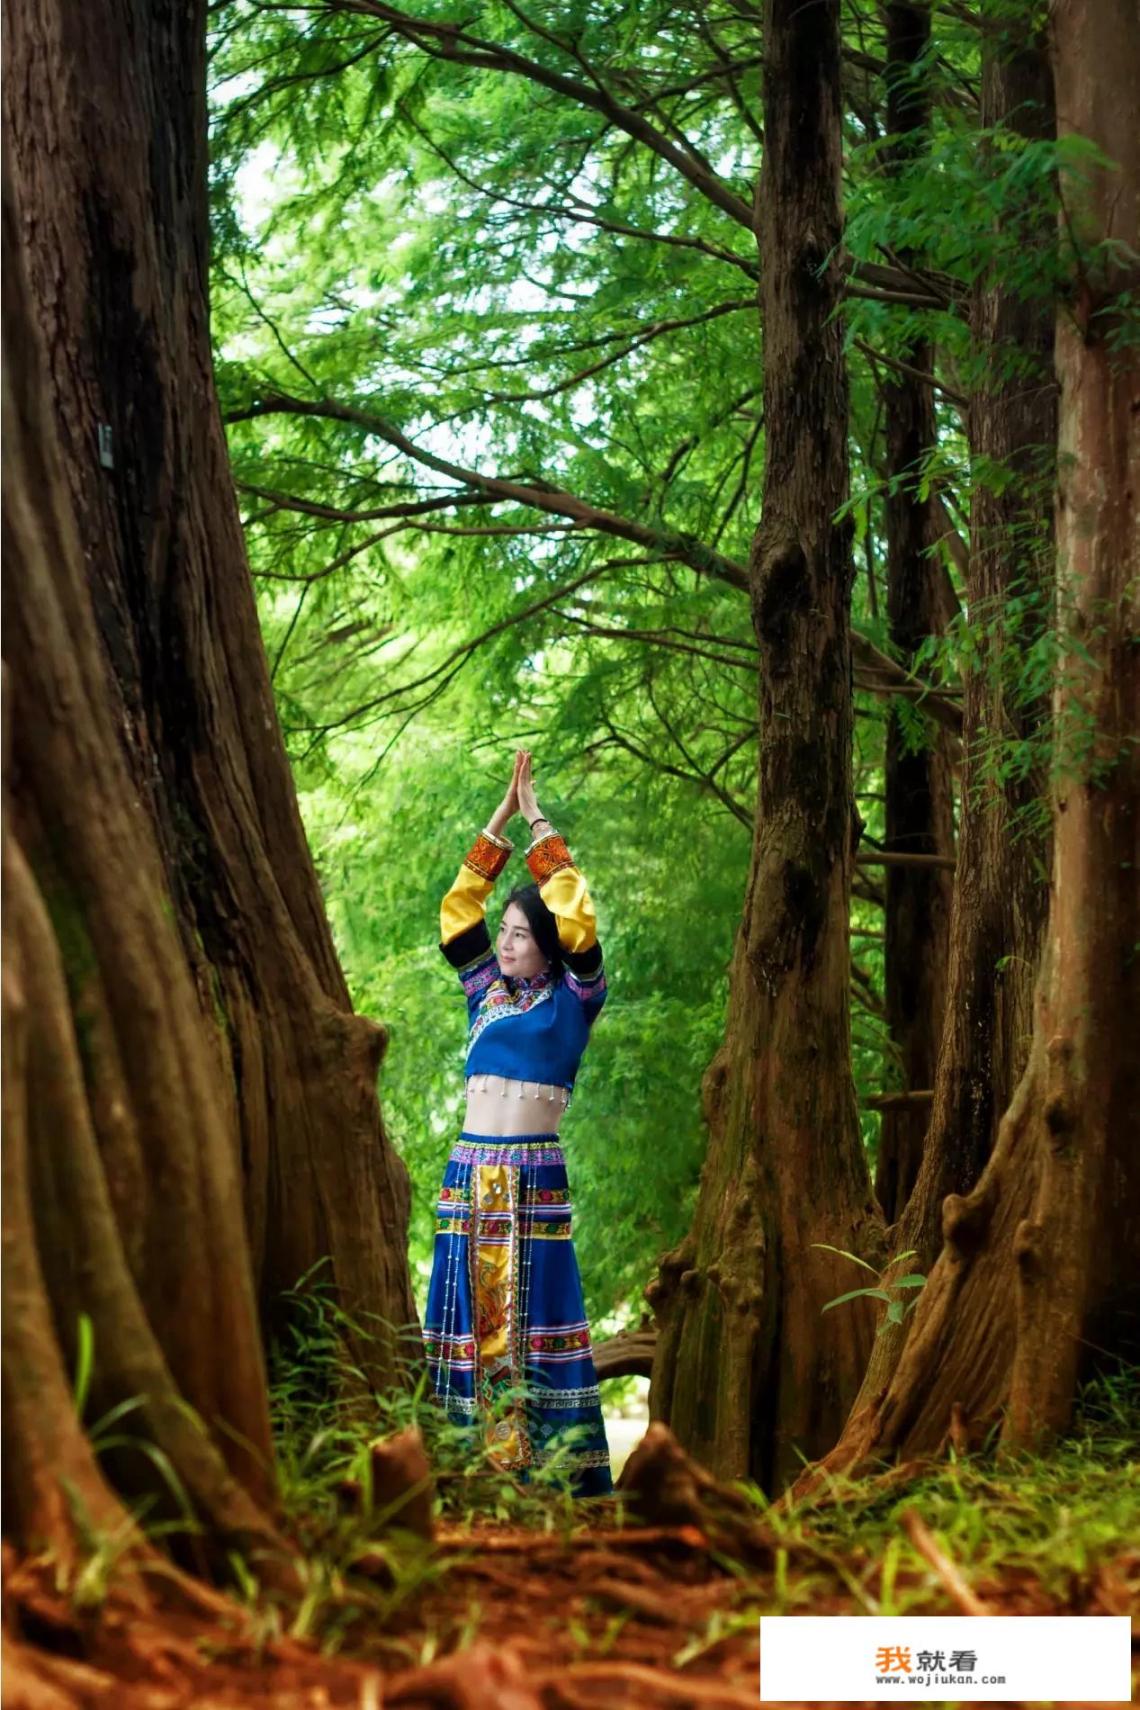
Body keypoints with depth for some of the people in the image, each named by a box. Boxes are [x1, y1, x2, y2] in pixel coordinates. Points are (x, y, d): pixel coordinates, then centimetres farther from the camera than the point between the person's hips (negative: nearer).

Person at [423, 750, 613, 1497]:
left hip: (535, 1174, -5)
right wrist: (501, 820, 12)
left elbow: (578, 916, -7)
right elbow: (458, 906, 15)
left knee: (537, 1314, -5)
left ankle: (569, 1466, -1)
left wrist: (541, 825, 1)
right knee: (468, 1311, 3)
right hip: (470, 1172, 5)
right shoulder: (487, 990, 15)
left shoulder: (574, 997, 3)